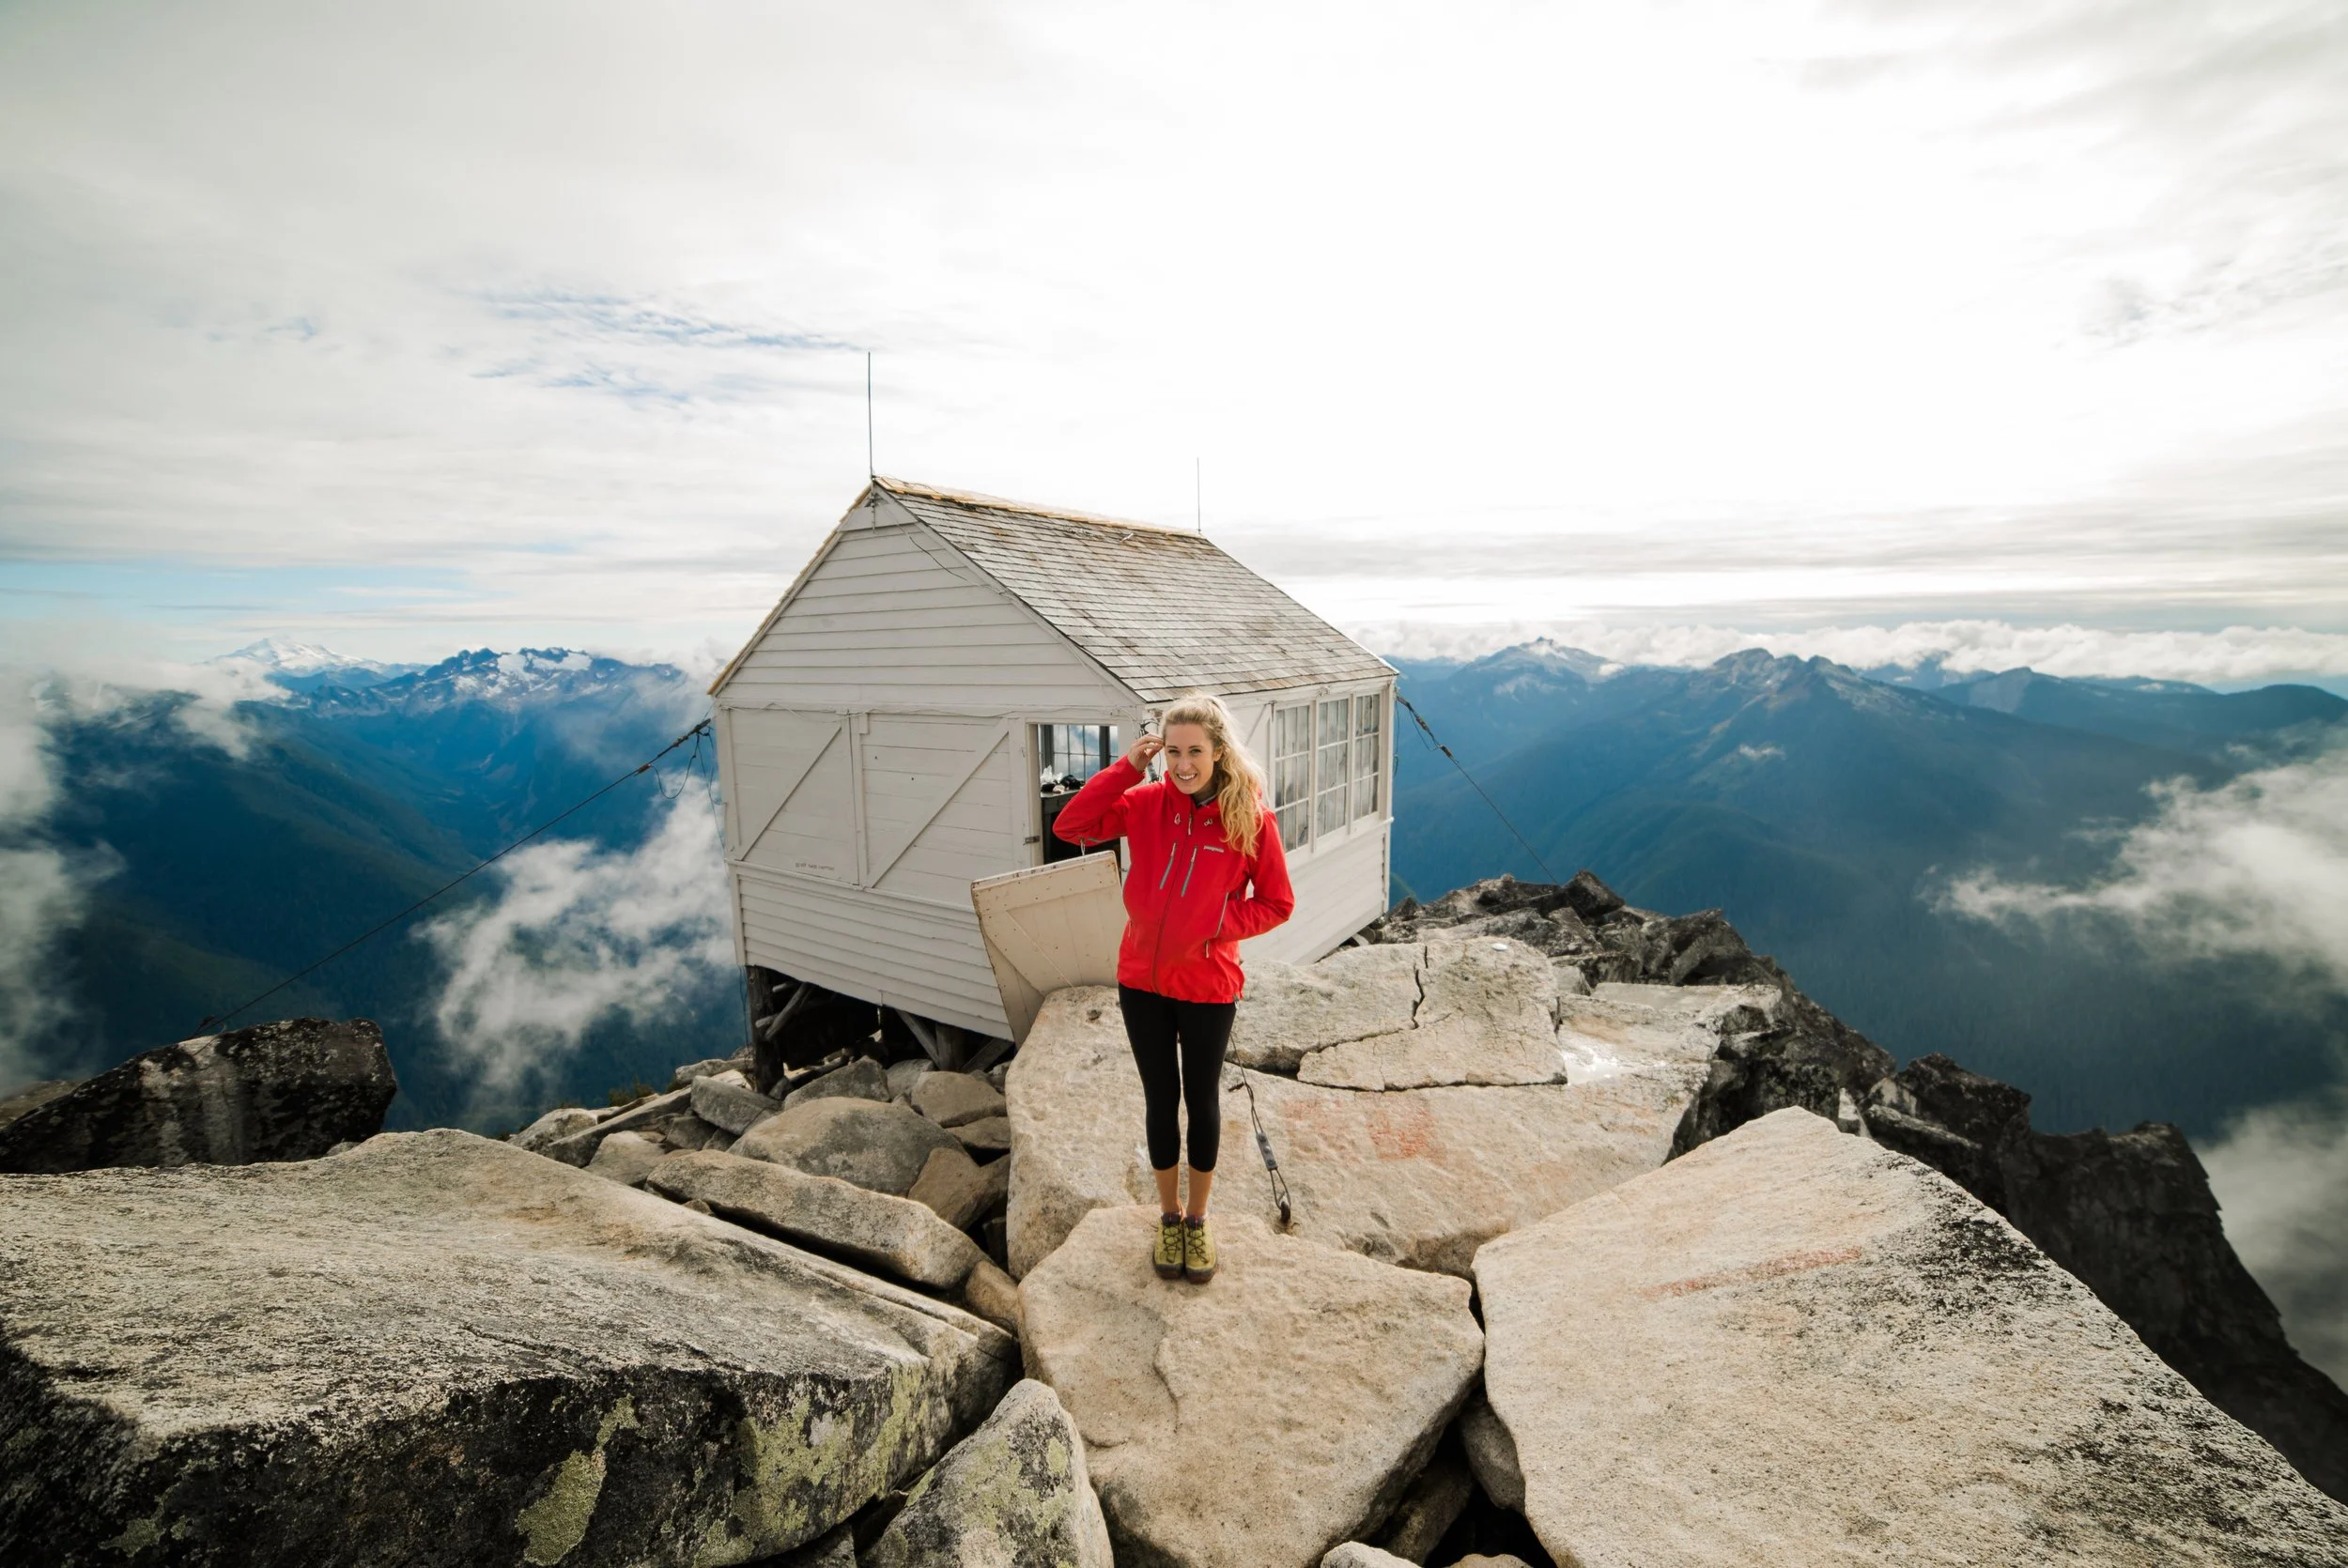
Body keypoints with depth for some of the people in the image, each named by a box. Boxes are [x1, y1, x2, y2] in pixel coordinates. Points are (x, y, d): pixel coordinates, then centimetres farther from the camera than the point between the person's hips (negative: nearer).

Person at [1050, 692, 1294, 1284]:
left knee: (1202, 1100, 16)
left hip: (1208, 988, -2)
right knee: (1161, 1098, 17)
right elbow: (1070, 826, -11)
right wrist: (1126, 768, -17)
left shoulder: (1251, 817, -13)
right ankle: (1169, 1215, 40)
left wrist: (1215, 925, -18)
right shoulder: (1146, 802, -7)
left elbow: (1276, 903, -5)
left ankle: (1198, 1219, 40)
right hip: (1141, 981, 2)